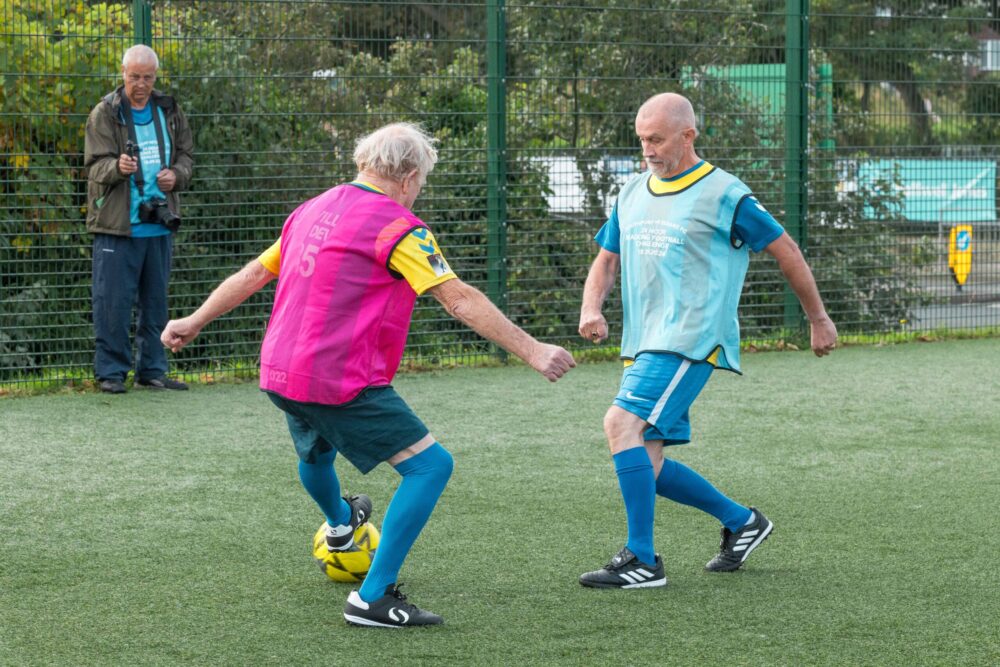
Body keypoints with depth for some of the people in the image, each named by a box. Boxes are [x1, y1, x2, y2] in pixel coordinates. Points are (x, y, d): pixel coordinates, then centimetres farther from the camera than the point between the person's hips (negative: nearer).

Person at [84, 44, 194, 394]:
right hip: (117, 226, -5)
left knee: (156, 301, 11)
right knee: (114, 301, -4)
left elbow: (185, 156, 17)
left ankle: (152, 369, 19)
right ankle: (111, 371, 4)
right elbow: (95, 166, -9)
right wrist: (118, 167, -31)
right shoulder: (105, 113, -4)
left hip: (159, 224, 5)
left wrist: (176, 175, -5)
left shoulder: (169, 111, 11)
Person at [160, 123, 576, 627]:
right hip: (342, 383, -9)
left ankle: (339, 523, 67)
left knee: (316, 451, 36)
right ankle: (372, 598, -10)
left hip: (279, 373, 9)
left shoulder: (313, 210, 12)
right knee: (430, 465, -6)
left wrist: (194, 321, 32)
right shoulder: (398, 227, -12)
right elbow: (460, 301, -17)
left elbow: (254, 273, 20)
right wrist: (532, 351, -16)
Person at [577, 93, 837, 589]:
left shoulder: (723, 195, -4)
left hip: (690, 340, -8)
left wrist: (818, 319, 11)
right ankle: (742, 522, 27)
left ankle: (642, 560, -21)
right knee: (646, 465, 6)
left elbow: (784, 250, 4)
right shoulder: (632, 194, 15)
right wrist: (591, 309, 1)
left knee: (621, 422, -24)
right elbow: (606, 260, 22)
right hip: (643, 345, 8)